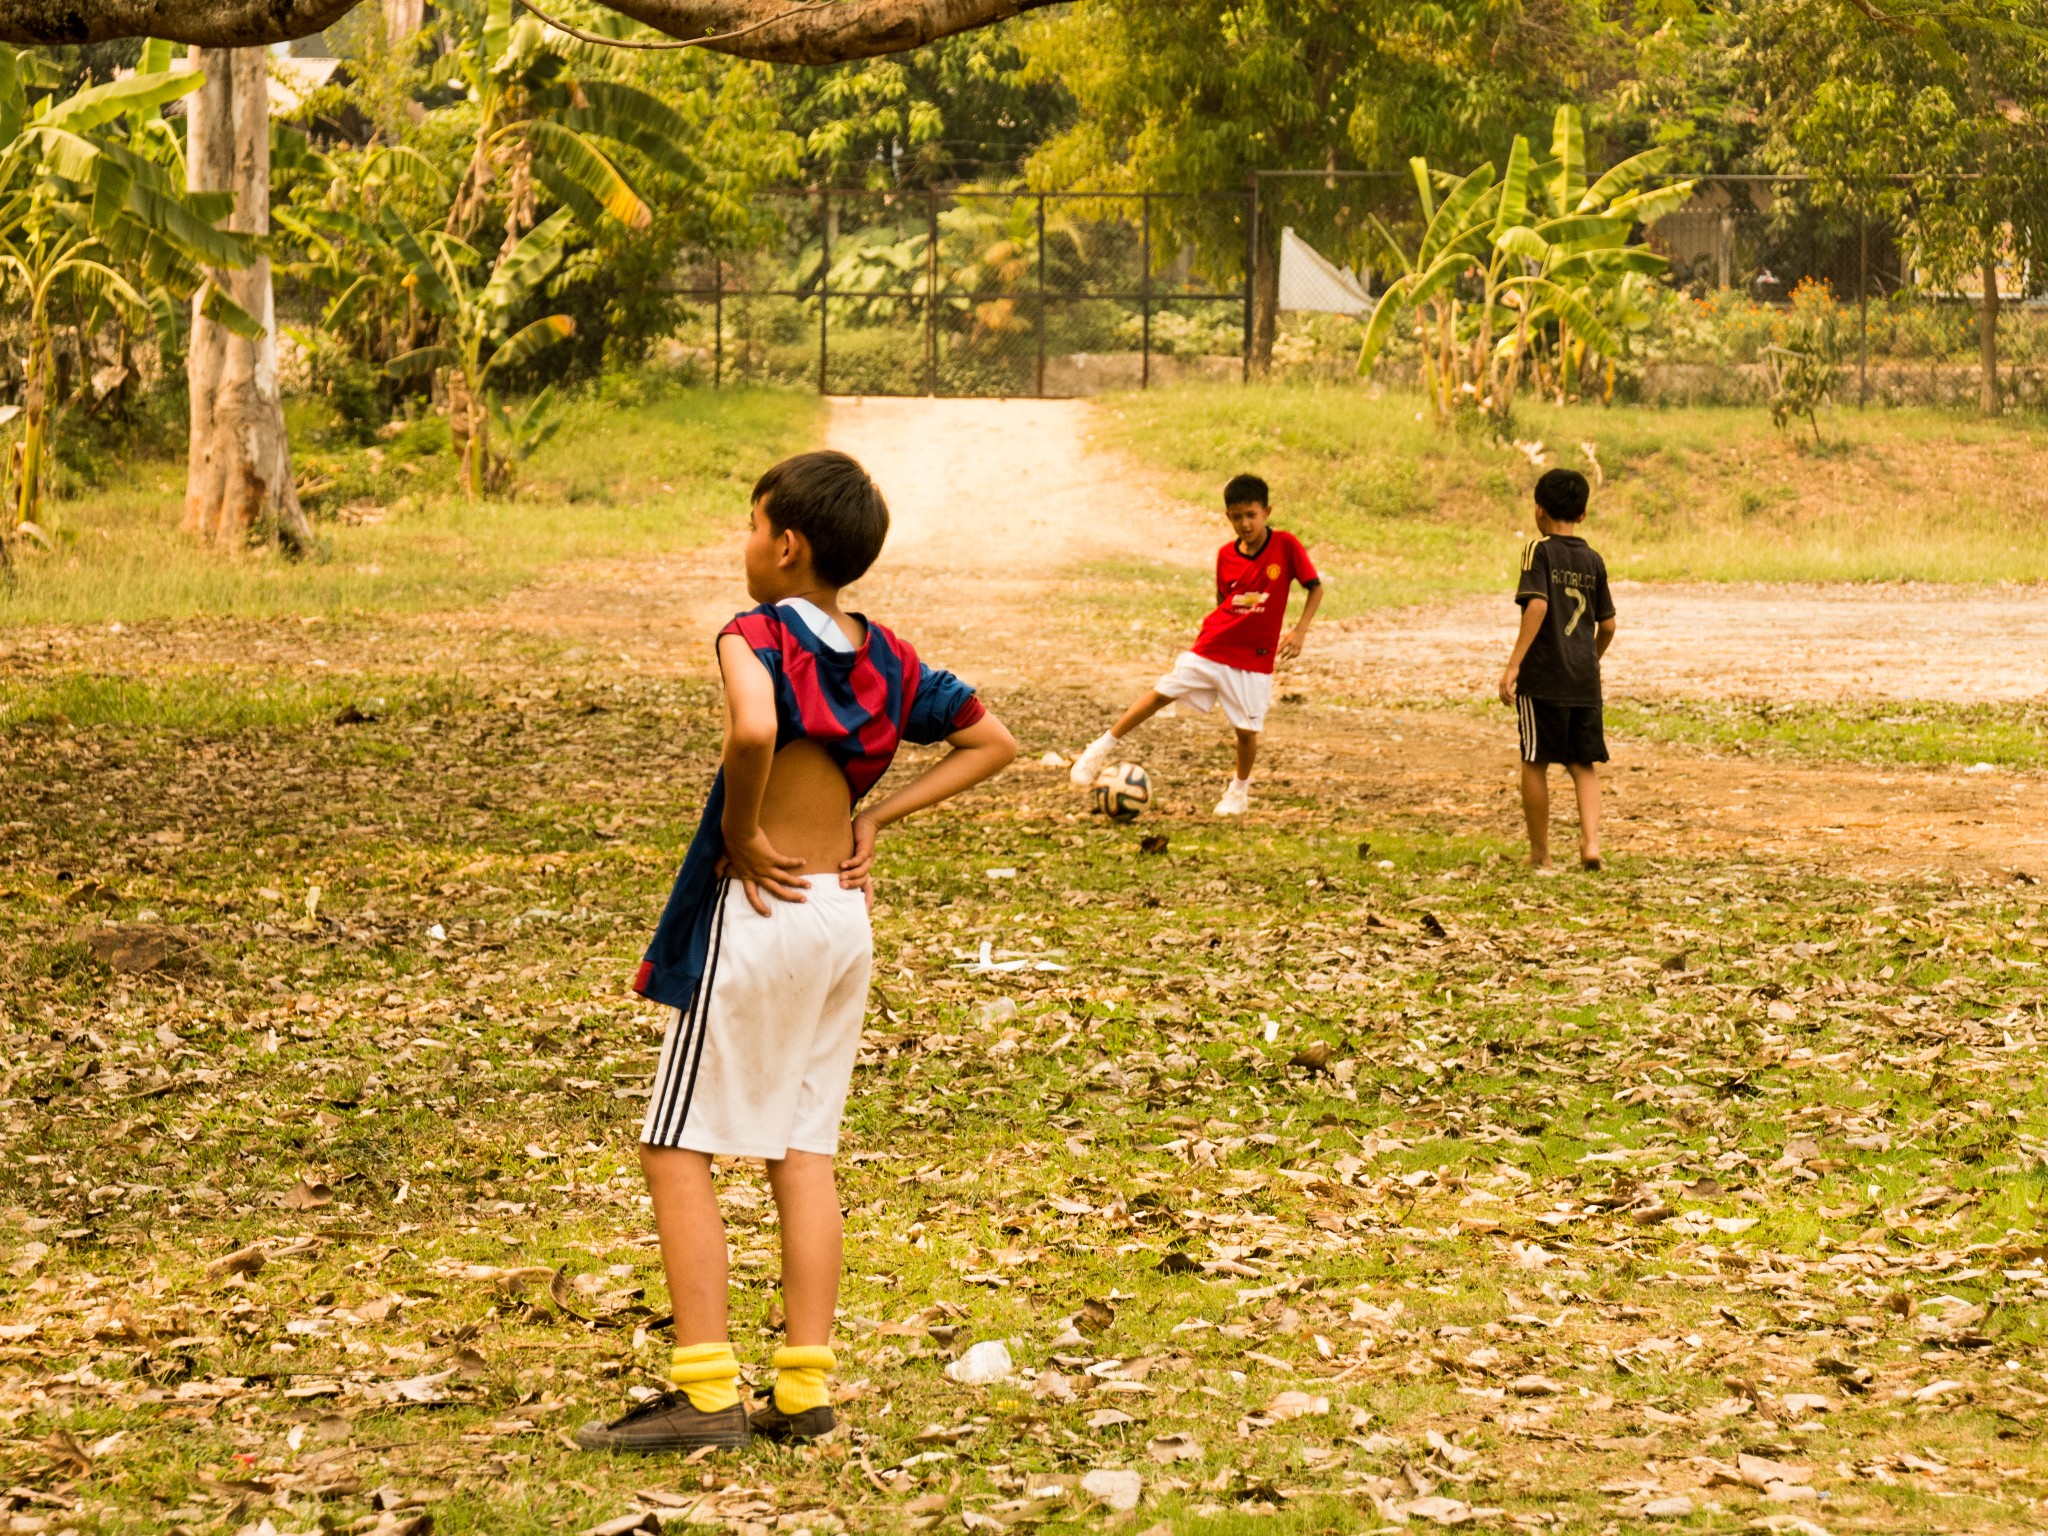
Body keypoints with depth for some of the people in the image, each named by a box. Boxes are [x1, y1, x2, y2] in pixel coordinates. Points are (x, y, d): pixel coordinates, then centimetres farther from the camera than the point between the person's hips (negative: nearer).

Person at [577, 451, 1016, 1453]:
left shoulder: (757, 636, -14)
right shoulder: (886, 657, 7)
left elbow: (753, 730, -36)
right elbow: (993, 744, 16)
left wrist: (738, 832, -19)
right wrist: (876, 816, 10)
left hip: (759, 914, -7)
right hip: (847, 918, 7)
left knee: (677, 1151, 0)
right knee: (804, 1152, 12)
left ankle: (705, 1391, -5)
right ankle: (805, 1388, 9)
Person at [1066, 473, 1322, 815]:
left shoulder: (1286, 545, -9)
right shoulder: (1226, 555, 1)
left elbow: (1315, 587, -4)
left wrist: (1300, 630, -14)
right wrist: (1215, 635, 7)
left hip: (1254, 658, -2)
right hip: (1211, 647, 2)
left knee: (1247, 728, -2)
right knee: (1162, 692, -4)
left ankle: (1240, 788, 25)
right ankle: (1104, 747, 5)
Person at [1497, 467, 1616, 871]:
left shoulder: (1539, 550, -5)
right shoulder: (1593, 560, 11)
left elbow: (1537, 605, -17)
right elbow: (1607, 625, 13)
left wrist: (1513, 664, -18)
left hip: (1543, 675, -4)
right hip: (1585, 679, 4)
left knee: (1535, 762, 7)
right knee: (1584, 764, 10)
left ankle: (1540, 852, 12)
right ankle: (1590, 839, -9)